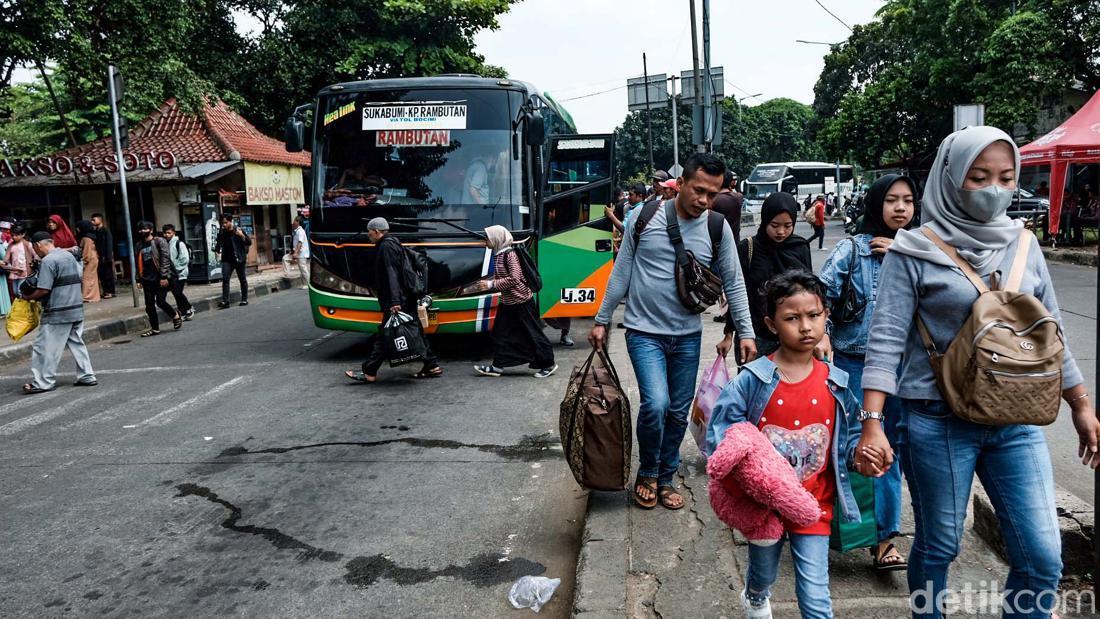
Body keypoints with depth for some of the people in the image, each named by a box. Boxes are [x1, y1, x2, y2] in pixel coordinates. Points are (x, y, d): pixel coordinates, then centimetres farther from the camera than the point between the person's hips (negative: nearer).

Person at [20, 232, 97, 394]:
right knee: (77, 343, 14)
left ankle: (42, 382, 5)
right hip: (77, 309, 8)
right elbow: (79, 278, 16)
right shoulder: (69, 255, 10)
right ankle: (87, 376, 15)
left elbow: (43, 290, -18)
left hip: (57, 313, -8)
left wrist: (28, 297, -2)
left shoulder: (48, 261, -14)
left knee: (45, 347, 1)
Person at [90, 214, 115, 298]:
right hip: (100, 257, 7)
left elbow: (109, 244, -12)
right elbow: (96, 244, 14)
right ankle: (106, 291, 12)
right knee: (102, 274, 6)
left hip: (106, 256, -7)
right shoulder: (96, 231, 13)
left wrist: (108, 256, -17)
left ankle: (111, 292, 1)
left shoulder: (105, 230, -7)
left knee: (108, 274, -3)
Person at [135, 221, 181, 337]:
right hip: (147, 280, 6)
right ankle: (154, 328, 14)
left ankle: (176, 316, 14)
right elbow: (138, 264, 17)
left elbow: (165, 259, -10)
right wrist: (139, 280, 11)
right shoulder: (139, 246, 15)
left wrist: (164, 276, -17)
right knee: (149, 305, 4)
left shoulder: (159, 241, -3)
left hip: (160, 278, -6)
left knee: (160, 301, -12)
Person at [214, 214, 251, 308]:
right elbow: (219, 243, 21)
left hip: (239, 259, -3)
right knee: (225, 279, -8)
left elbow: (249, 243, -7)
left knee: (242, 279, 7)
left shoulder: (239, 230, -7)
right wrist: (217, 250, 3)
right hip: (227, 259, 3)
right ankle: (225, 301, -11)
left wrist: (242, 235, -23)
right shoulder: (221, 232, 4)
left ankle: (244, 299, 19)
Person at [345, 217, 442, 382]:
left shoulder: (386, 246, -11)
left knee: (384, 337, -5)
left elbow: (392, 275, -20)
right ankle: (432, 366, 14)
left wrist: (395, 301, -27)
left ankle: (369, 373, 0)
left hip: (397, 302, -10)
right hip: (408, 299, 10)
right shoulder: (392, 244, 20)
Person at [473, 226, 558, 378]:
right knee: (500, 333, 9)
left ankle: (549, 364, 11)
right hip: (507, 302, 9)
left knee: (532, 333, 0)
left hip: (521, 301, -9)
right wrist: (487, 283, 1)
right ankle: (497, 366, 17)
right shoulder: (498, 254, 7)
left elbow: (514, 279, -26)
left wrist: (491, 285, -22)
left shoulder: (509, 254, -19)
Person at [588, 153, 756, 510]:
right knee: (656, 404, -17)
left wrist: (746, 332, -1)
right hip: (644, 332, -3)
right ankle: (647, 473, 9)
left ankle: (665, 479, 30)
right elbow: (621, 272, 0)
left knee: (679, 413, 10)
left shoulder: (717, 228, -1)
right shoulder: (645, 216, -6)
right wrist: (602, 320, 3)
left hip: (688, 336, 3)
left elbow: (733, 283, 5)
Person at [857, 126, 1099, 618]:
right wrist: (872, 423, -19)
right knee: (938, 548, 11)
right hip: (939, 422, -4)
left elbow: (1050, 332, 15)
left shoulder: (1022, 243, 7)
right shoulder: (915, 252, -8)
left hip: (1017, 422, 4)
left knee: (1042, 557, 4)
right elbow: (886, 340, -12)